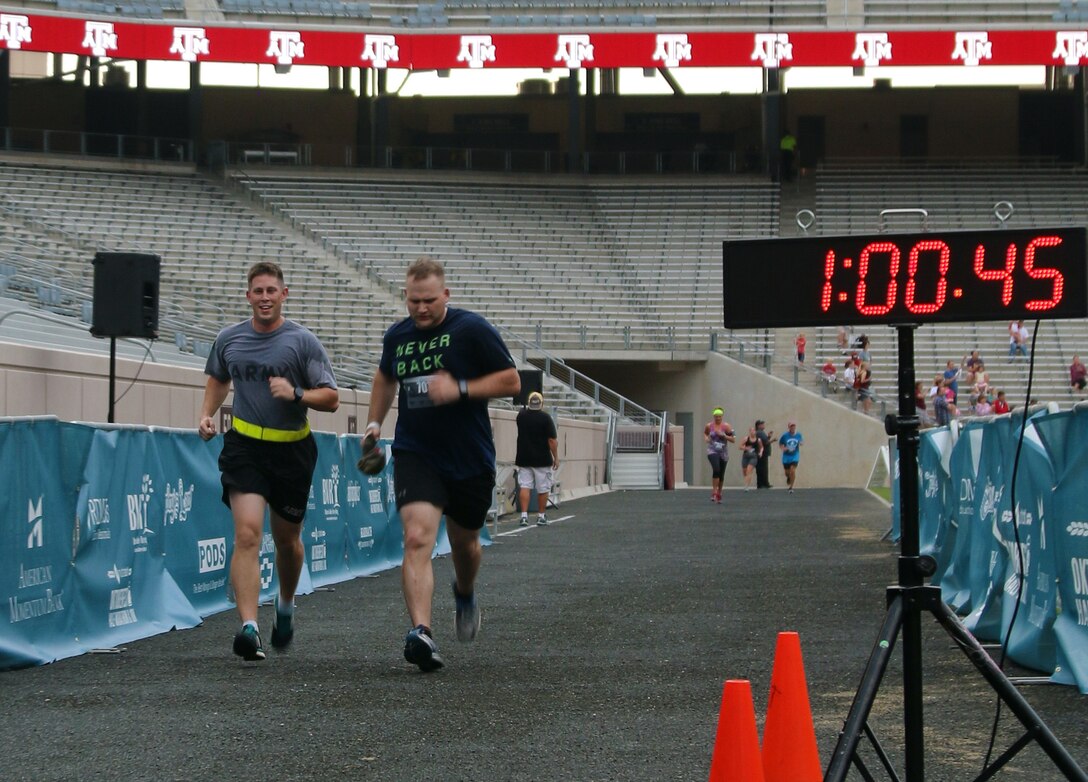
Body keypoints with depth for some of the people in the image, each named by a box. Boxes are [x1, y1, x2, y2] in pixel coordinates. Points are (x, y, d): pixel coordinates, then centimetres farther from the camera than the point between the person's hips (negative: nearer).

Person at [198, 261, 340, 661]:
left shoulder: (303, 341, -5)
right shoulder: (228, 339, 5)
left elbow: (331, 398, -6)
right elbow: (218, 379, 25)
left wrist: (296, 394, -23)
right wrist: (207, 415, 9)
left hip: (292, 450, 0)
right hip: (244, 447, 0)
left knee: (287, 538, 13)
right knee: (247, 534, -16)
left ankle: (286, 605, 42)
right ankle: (249, 627, -23)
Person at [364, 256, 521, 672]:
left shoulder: (472, 329, -9)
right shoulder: (396, 335, 4)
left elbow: (511, 381, -8)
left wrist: (460, 389, -20)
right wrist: (374, 422, 17)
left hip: (471, 459, -1)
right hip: (415, 455, 1)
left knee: (464, 542, 18)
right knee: (417, 537, -21)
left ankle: (465, 594, 52)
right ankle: (420, 631, -30)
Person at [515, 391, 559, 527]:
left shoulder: (521, 416, 1)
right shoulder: (545, 418, -10)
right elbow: (553, 440, -11)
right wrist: (556, 458, -2)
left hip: (524, 458, 3)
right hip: (542, 460, -3)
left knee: (524, 487, 1)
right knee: (543, 489, 8)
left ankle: (524, 515, -10)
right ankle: (541, 516, 15)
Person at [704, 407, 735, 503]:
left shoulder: (726, 426, -4)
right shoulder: (709, 426, 0)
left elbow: (733, 440, -6)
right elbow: (705, 433, 22)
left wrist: (723, 435, -19)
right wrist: (706, 438, 0)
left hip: (723, 453, 1)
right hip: (712, 451, -1)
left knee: (721, 474, 8)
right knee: (716, 469, -25)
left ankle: (719, 494, 27)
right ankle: (714, 492, -20)